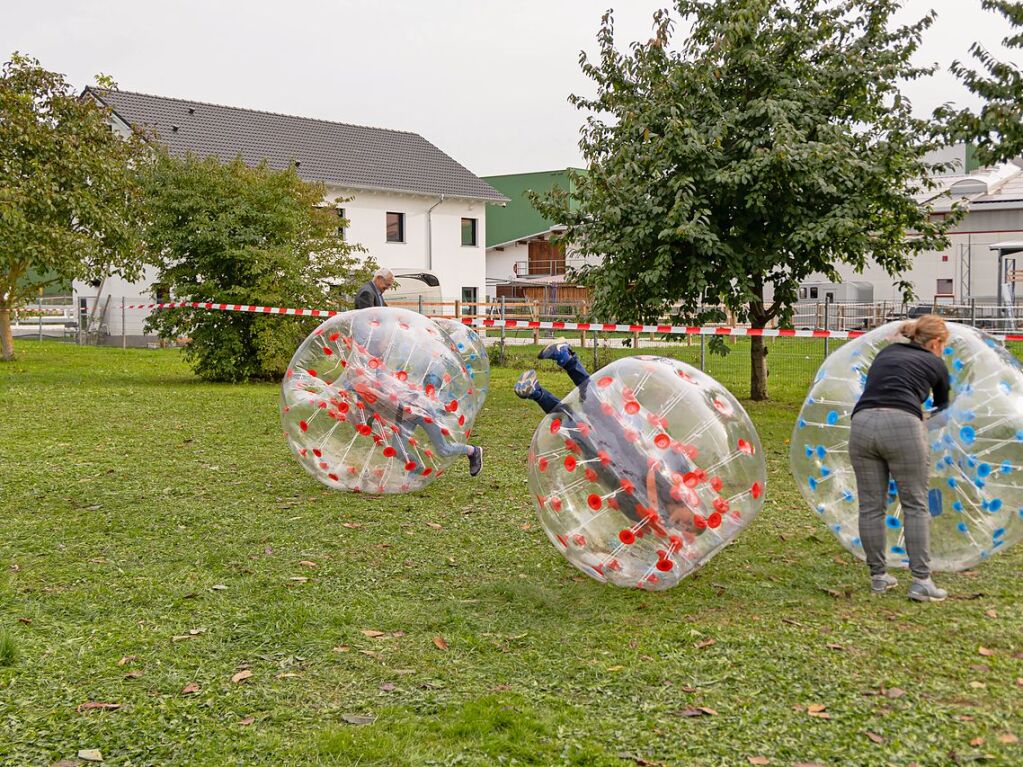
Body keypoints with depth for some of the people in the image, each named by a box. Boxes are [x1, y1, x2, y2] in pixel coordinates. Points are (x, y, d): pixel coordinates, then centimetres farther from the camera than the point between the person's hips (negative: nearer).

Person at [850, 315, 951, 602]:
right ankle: (921, 581, 4)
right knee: (915, 505, 5)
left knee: (870, 506, 10)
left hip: (862, 424, 4)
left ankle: (878, 577, 18)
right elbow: (943, 408, 34)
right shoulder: (935, 364, 20)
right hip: (902, 425, -4)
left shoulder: (886, 353, 28)